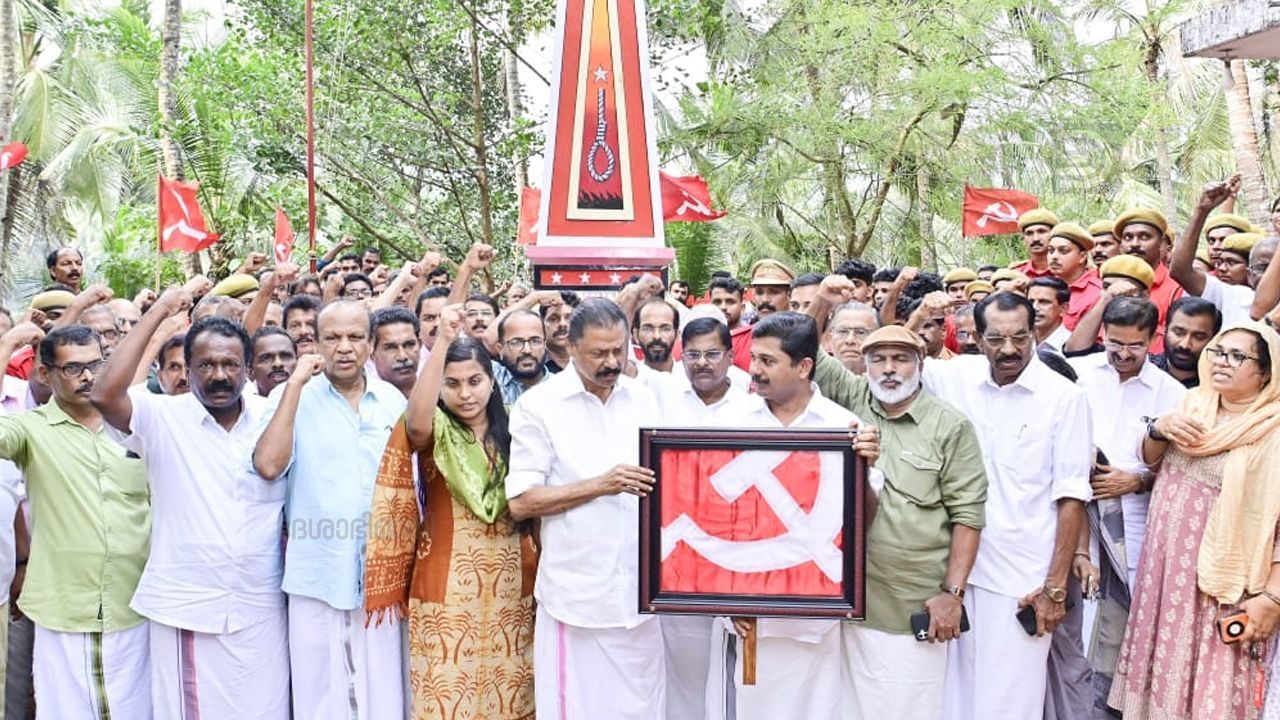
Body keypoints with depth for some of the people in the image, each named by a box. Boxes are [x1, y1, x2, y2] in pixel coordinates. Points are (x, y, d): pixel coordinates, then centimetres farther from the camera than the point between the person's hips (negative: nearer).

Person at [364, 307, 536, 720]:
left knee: (508, 687, 10)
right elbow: (415, 421, -30)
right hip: (448, 582, -3)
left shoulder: (510, 430, 7)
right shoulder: (435, 429, -5)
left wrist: (540, 572, 3)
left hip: (510, 580, 3)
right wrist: (443, 343, -35)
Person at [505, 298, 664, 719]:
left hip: (639, 589, 4)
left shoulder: (644, 400, 8)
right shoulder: (538, 405, -6)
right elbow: (520, 502, -10)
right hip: (576, 593, -4)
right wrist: (599, 485, -18)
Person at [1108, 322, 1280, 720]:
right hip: (1164, 566, 6)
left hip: (1221, 582, -5)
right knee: (1161, 668, 14)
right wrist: (1159, 428, -8)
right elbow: (1150, 459, 14)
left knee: (1212, 686, 3)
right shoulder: (1193, 404, 7)